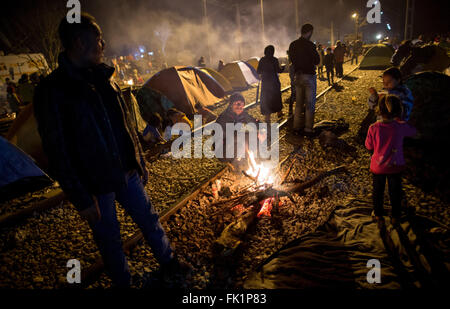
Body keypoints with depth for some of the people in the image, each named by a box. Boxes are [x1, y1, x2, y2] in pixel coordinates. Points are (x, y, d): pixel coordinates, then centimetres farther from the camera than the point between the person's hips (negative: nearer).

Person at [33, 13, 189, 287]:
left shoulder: (103, 78, 5)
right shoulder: (53, 91, -17)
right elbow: (58, 152, -17)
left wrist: (140, 163, 14)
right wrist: (81, 199, -16)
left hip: (128, 173, 6)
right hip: (96, 184, -6)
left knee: (149, 219, 20)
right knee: (109, 239, 13)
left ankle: (170, 264, 43)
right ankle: (124, 282, 37)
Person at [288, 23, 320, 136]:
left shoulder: (292, 45, 3)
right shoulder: (310, 45, -16)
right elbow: (317, 61, -7)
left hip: (298, 76, 6)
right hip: (309, 76, -6)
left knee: (299, 103, 14)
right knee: (310, 104, 2)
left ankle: (297, 127, 18)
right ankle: (308, 129, 4)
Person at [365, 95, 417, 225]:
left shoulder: (374, 128, -22)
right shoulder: (401, 127, -20)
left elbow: (369, 146, -8)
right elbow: (413, 131, 3)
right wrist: (399, 120, 8)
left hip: (378, 166, 0)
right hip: (395, 167, 1)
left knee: (378, 191, 21)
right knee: (395, 192, 21)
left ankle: (378, 215, 36)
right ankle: (395, 217, 38)